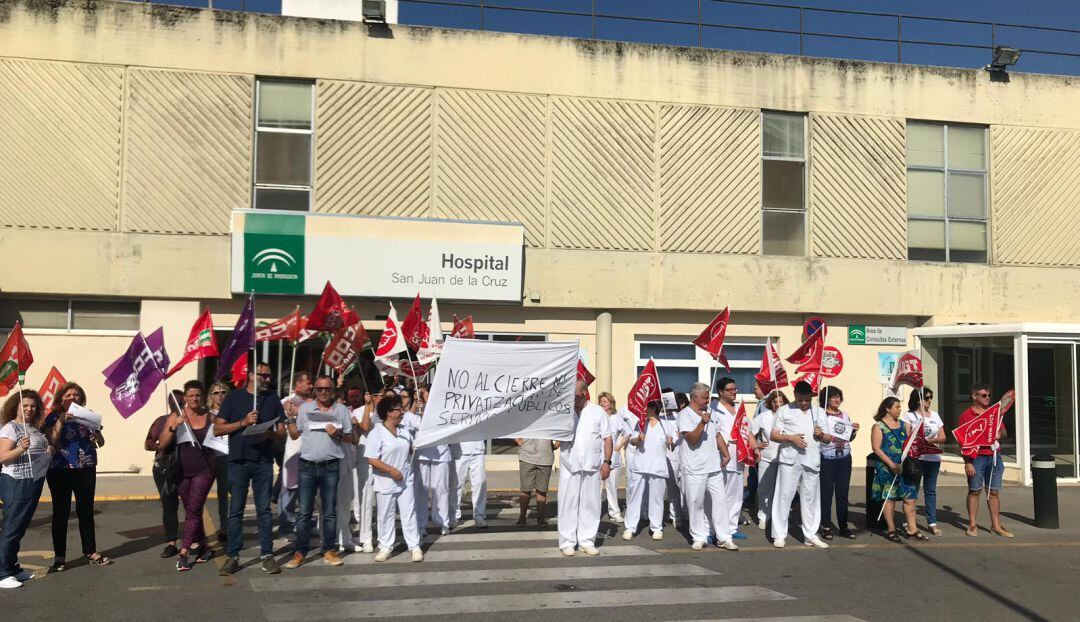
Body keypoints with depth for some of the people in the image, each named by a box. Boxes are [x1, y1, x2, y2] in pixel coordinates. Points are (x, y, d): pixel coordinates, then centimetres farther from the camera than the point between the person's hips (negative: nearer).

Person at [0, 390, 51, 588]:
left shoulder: (34, 429, 13)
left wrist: (48, 451, 8)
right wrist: (21, 449, -34)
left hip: (33, 483, 8)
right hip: (17, 484, -8)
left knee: (20, 528, 13)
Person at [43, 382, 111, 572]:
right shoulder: (53, 417, 3)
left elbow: (101, 442, 9)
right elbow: (52, 441, -11)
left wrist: (95, 434, -12)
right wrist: (61, 421, -20)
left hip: (86, 470, 3)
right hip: (60, 470, -3)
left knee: (86, 512, 6)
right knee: (61, 513, 0)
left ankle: (91, 552, 13)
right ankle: (59, 557, 5)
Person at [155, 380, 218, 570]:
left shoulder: (210, 417, 0)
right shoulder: (176, 416, 0)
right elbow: (163, 442, -5)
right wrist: (174, 426, -20)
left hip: (204, 470, -2)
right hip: (183, 471, 2)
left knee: (193, 510, -9)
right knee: (192, 511, 12)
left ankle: (183, 554, -9)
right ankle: (203, 547, 28)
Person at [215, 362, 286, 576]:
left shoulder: (273, 399, 10)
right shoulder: (234, 397, 3)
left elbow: (281, 430, 10)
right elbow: (218, 429, 0)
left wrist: (269, 434, -11)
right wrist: (243, 422, -14)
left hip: (264, 461, 2)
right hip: (238, 461, -1)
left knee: (264, 509, 4)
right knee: (235, 510, 2)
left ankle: (267, 554, 9)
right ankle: (233, 556, 9)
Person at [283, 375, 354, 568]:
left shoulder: (342, 410, 6)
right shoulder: (304, 408, 8)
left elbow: (351, 438, 7)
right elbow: (294, 435, 11)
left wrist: (338, 434, -12)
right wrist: (290, 417, -2)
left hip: (331, 467, 0)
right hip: (307, 465, 1)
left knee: (329, 512, 6)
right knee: (303, 511, 1)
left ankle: (329, 550, 14)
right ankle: (300, 552, 7)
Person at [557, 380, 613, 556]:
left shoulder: (598, 412, 3)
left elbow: (607, 438, 4)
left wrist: (607, 462, -3)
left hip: (592, 467, 0)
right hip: (569, 467, 0)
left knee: (590, 504, 6)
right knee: (568, 504, 1)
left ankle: (587, 541, 16)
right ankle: (567, 542, 7)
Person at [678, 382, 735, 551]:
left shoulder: (710, 412, 14)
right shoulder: (685, 414, -7)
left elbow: (717, 434, 19)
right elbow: (692, 439, -16)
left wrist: (725, 453, 8)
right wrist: (702, 423, -28)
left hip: (714, 466, 6)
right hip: (695, 468, -6)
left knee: (720, 500, 3)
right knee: (696, 503, 1)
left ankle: (723, 537, 9)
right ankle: (698, 538, 11)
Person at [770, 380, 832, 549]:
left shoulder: (819, 412, 14)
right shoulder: (784, 411, 4)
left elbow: (828, 439, 16)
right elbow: (773, 436, 1)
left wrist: (821, 435, -7)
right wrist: (791, 437, -15)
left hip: (811, 460, 3)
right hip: (790, 459, -3)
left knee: (810, 498, 7)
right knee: (784, 496, -3)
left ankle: (811, 535, 15)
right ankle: (779, 535, 1)